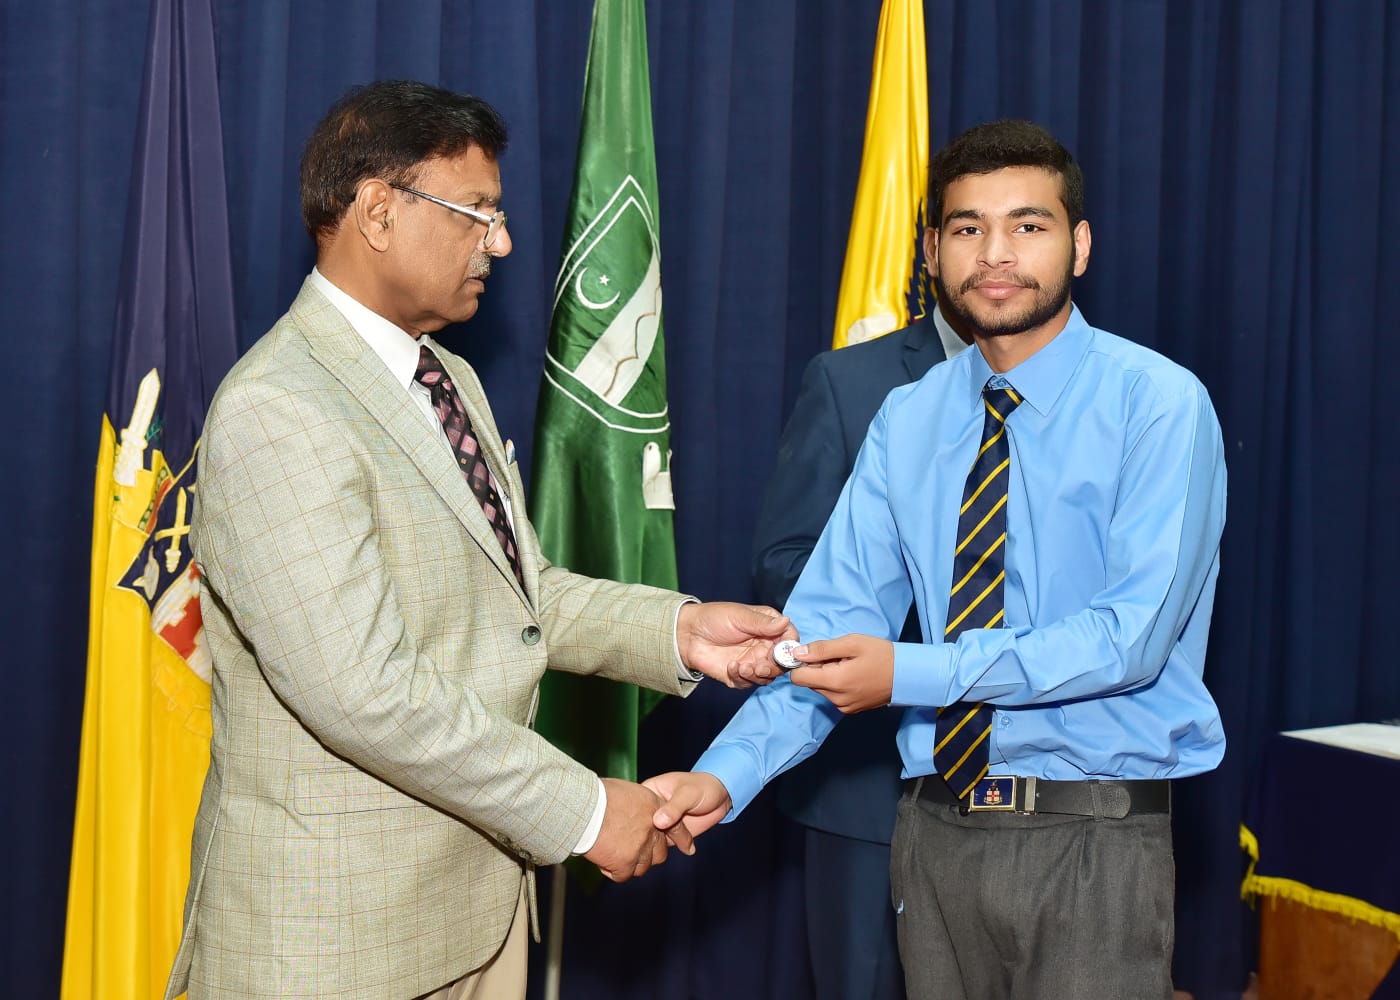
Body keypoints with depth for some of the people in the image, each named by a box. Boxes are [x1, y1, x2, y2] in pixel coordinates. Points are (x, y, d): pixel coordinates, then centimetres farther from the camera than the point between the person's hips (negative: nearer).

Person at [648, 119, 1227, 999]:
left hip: (1092, 835, -4)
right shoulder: (907, 420, 5)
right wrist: (727, 774, -16)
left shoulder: (1158, 405, -10)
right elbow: (833, 616, -2)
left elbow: (1131, 635, -18)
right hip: (937, 823, 4)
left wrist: (908, 673, -23)